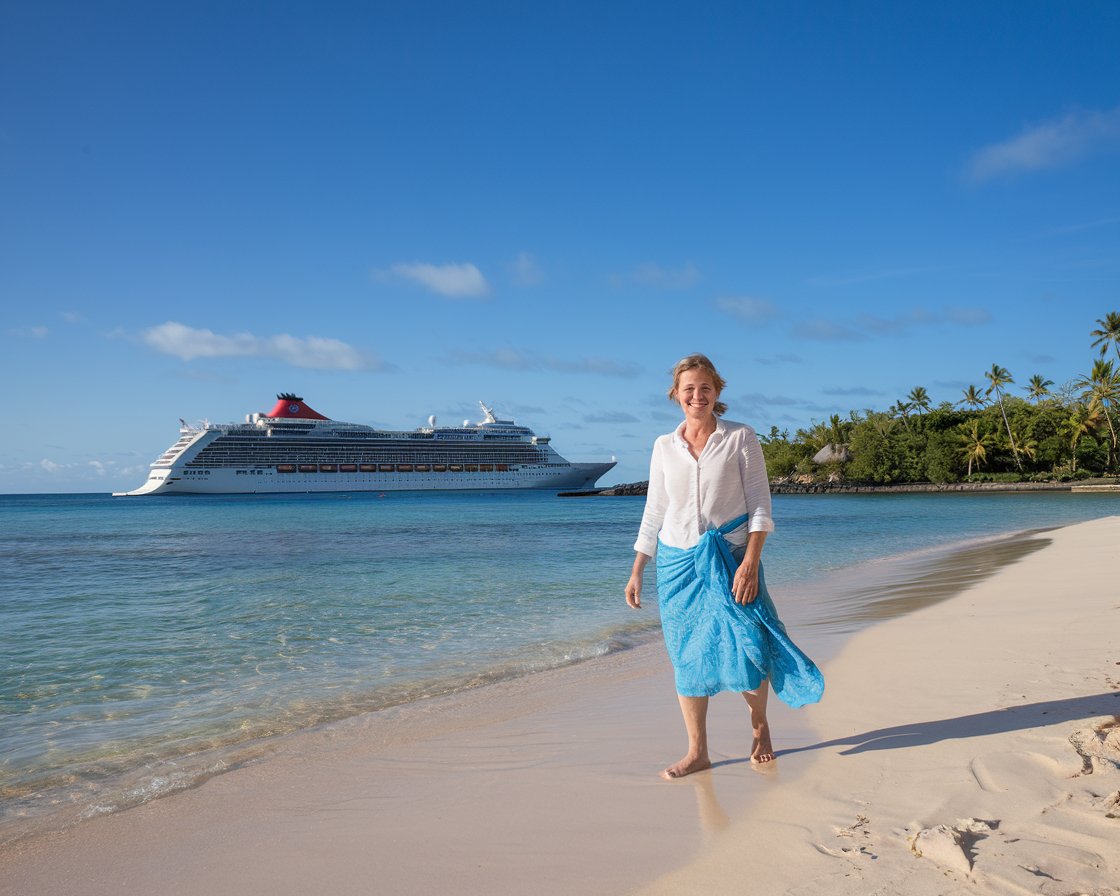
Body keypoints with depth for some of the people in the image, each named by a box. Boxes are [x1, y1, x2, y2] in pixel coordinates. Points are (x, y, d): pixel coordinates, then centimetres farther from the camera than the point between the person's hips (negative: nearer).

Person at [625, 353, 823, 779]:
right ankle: (697, 752, 15)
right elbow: (654, 512, 13)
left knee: (746, 650, -6)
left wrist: (750, 562, -14)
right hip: (677, 561, 3)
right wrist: (637, 571, 10)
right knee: (686, 658, 3)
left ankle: (759, 726, 23)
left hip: (730, 558, -3)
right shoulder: (664, 446, 8)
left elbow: (760, 506, -3)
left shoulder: (741, 438, 0)